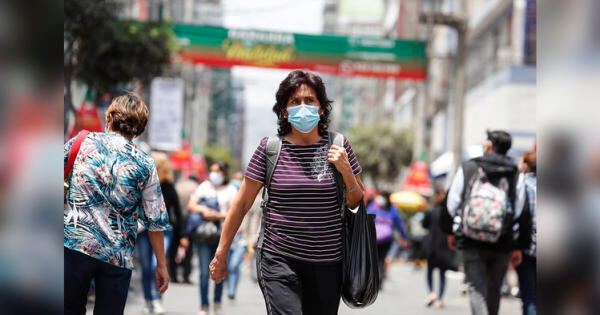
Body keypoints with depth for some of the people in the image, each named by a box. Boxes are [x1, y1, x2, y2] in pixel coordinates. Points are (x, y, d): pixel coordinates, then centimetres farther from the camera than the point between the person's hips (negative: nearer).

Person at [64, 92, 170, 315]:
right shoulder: (145, 165, 4)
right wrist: (161, 265, 12)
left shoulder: (81, 142, 5)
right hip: (118, 255, 0)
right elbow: (155, 220, 5)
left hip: (75, 243, 0)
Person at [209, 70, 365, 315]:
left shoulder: (338, 146, 5)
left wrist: (346, 171, -7)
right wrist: (221, 255, 4)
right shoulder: (269, 148, -1)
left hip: (327, 263, 3)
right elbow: (242, 204, 3)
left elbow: (357, 203, 12)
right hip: (279, 260, -3)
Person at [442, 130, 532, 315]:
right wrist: (518, 247, 7)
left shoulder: (467, 169, 0)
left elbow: (452, 204, 3)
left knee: (477, 288, -1)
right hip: (501, 246, 2)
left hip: (472, 244, -1)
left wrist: (451, 232, 15)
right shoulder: (515, 176, 1)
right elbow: (521, 214, 0)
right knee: (493, 290, 18)